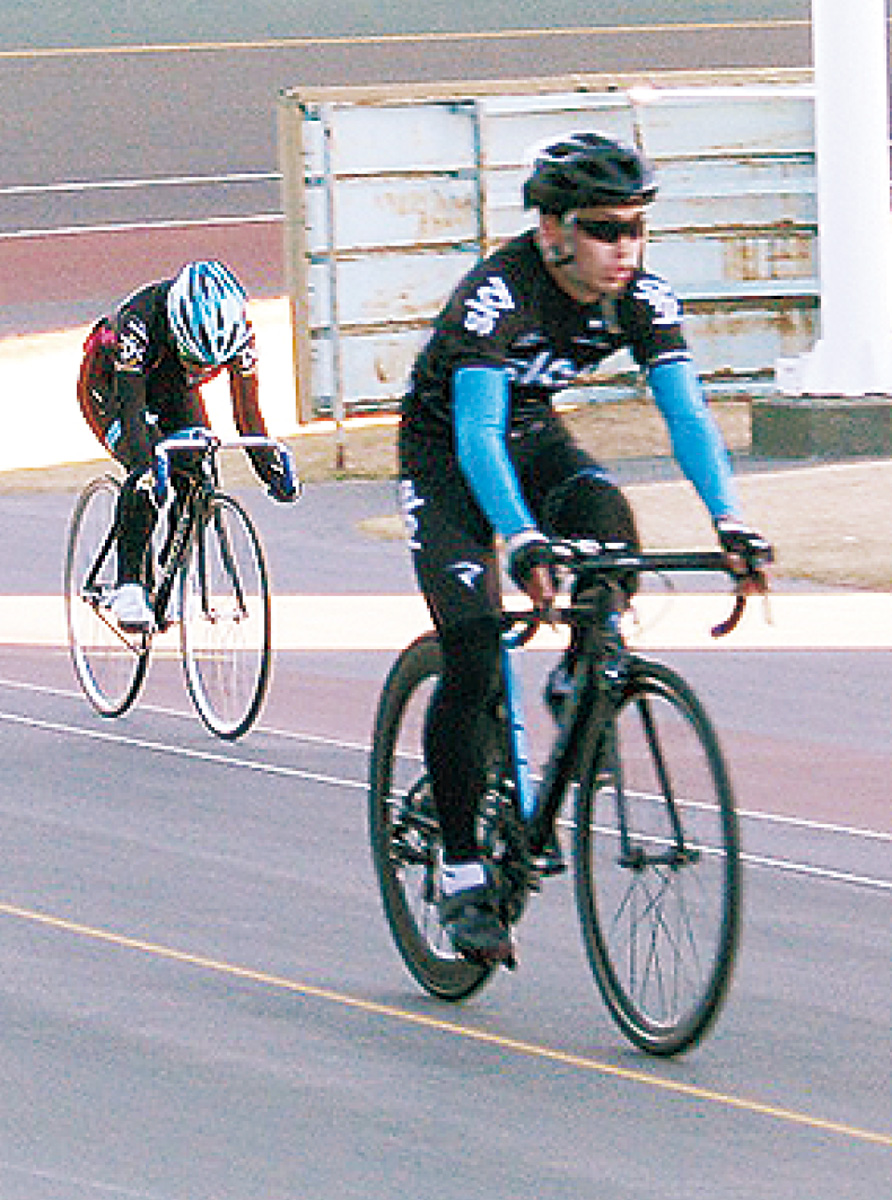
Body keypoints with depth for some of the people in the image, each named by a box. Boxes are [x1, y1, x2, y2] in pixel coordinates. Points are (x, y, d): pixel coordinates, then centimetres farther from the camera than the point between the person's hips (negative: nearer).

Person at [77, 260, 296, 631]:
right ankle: (127, 587, -23)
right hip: (108, 386, -5)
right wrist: (145, 465, -54)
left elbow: (246, 408, -19)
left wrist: (271, 468, -24)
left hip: (171, 389, 5)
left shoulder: (239, 332, -27)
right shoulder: (140, 321, -40)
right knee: (148, 475, -28)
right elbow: (130, 406, -42)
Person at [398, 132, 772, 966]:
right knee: (472, 664, -15)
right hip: (446, 458, -4)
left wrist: (729, 520, -40)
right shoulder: (497, 294, -32)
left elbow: (685, 412, -24)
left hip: (535, 437, 4)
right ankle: (461, 873, -4)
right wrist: (522, 541, -55)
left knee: (607, 519, -30)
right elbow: (476, 431, -40)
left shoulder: (640, 296, -17)